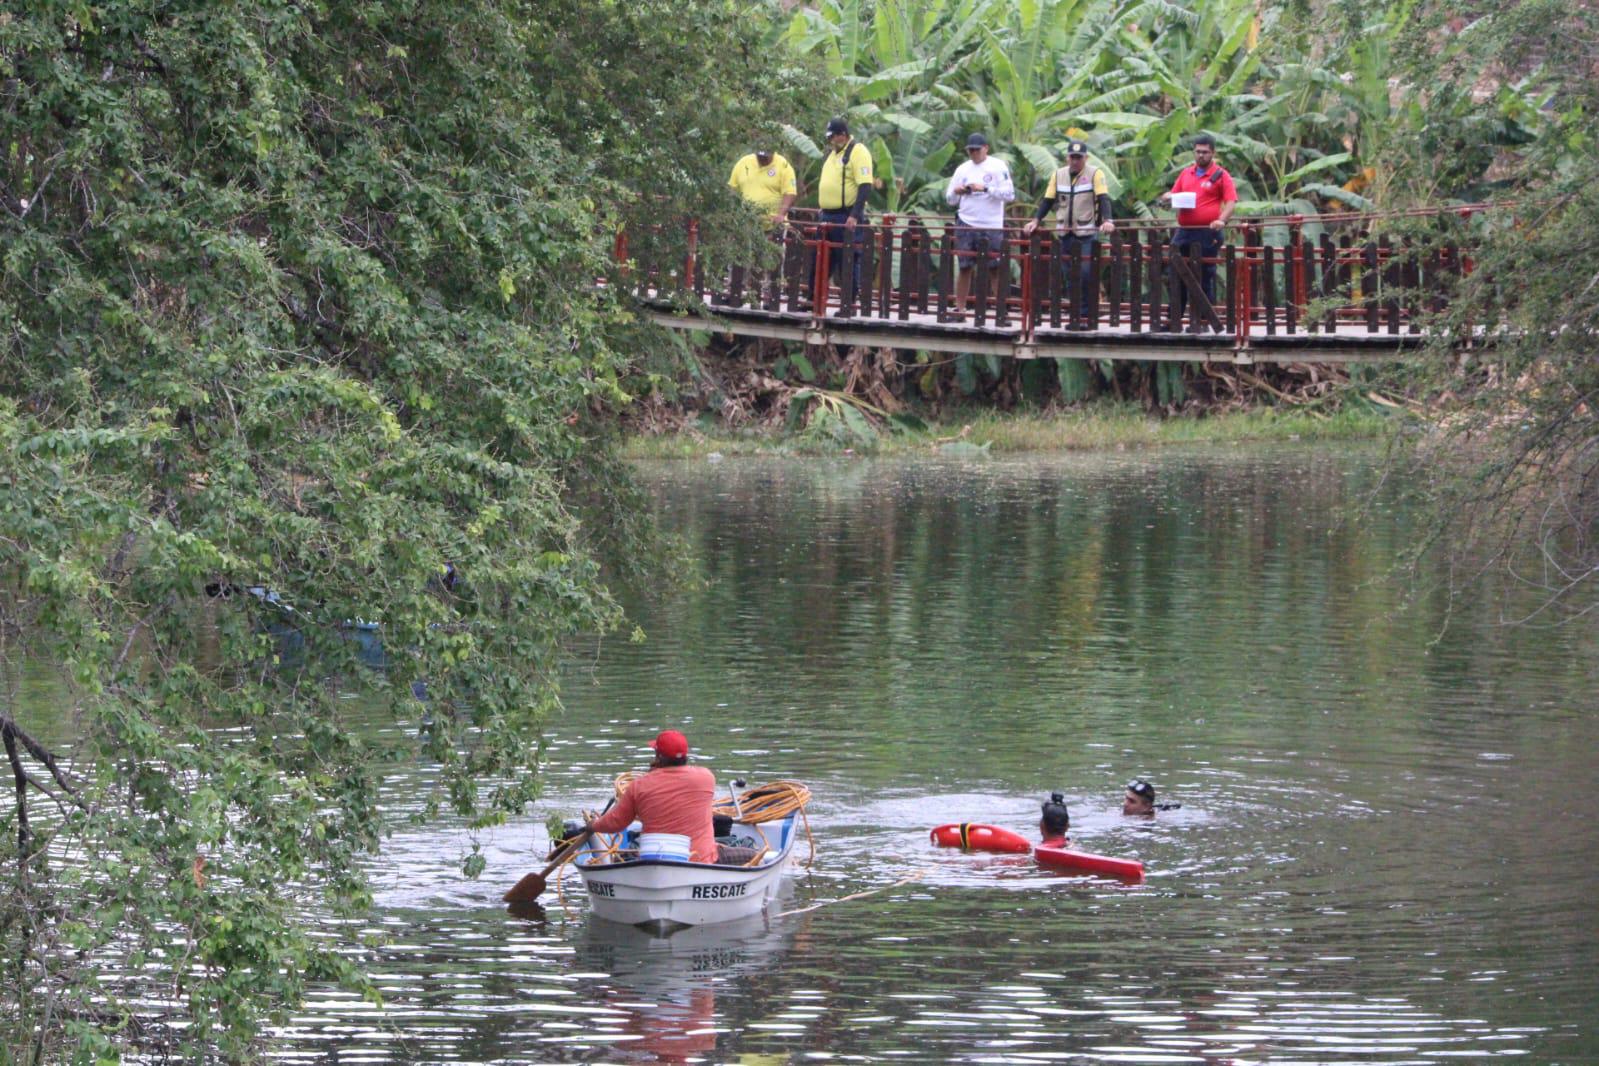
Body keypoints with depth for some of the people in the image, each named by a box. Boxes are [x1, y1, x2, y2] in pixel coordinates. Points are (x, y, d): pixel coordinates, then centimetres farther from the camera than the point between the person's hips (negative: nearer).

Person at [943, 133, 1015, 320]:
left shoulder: (998, 167, 0)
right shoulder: (963, 169, 10)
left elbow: (1009, 194, -9)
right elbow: (950, 198, 13)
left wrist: (985, 189, -17)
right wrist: (956, 192, -10)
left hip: (992, 227, -3)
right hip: (966, 225, 3)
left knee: (997, 269, -1)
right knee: (965, 267, 4)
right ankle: (959, 308, 9)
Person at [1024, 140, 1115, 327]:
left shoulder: (1095, 174, -3)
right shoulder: (1058, 175, 10)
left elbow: (1103, 199, -14)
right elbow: (1048, 200, 11)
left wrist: (1107, 221, -29)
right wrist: (1035, 221, -1)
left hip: (1088, 233, -5)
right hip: (1065, 233, 5)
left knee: (1086, 274, -13)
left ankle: (1087, 315, -6)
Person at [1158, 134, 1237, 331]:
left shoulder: (1220, 175, 0)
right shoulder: (1186, 173, 17)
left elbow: (1231, 201, -7)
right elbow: (1174, 195, 22)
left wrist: (1222, 220, -23)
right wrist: (1168, 198, -3)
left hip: (1207, 233, -6)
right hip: (1184, 231, 6)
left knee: (1204, 277, -1)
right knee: (1176, 276, 5)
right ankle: (1174, 319, 11)